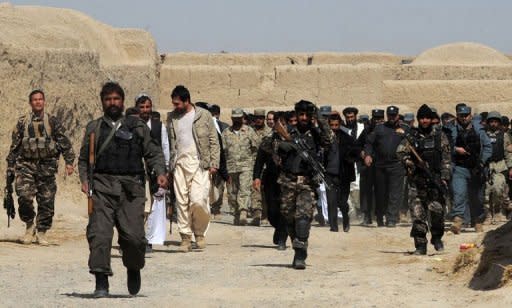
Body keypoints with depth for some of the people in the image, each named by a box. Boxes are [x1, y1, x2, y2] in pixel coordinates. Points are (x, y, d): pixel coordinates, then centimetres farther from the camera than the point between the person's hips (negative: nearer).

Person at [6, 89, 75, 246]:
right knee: (24, 195, -18)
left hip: (47, 167, 0)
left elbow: (65, 143, 3)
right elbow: (14, 147, 12)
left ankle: (41, 232, 12)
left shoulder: (53, 122, 7)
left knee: (46, 201, -1)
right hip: (26, 165, 0)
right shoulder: (22, 122, 9)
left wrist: (69, 162, -9)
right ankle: (29, 226, 2)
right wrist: (10, 168, 9)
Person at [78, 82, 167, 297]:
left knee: (134, 236, -9)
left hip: (131, 187, 0)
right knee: (99, 233, -13)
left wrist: (160, 172, -5)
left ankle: (134, 269, 21)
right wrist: (84, 179, 0)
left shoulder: (137, 127, 15)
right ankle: (101, 282, -11)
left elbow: (153, 153, 13)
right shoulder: (94, 128, 17)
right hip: (102, 185, 0)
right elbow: (84, 158, 17)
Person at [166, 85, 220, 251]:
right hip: (179, 164, 3)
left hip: (199, 164, -3)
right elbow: (170, 143, 13)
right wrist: (169, 166, 4)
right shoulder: (172, 117, 12)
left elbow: (214, 141, 5)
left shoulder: (204, 115, 3)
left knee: (198, 200, -14)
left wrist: (214, 163, -3)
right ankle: (185, 237, 7)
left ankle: (199, 233, 8)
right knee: (182, 202, 0)